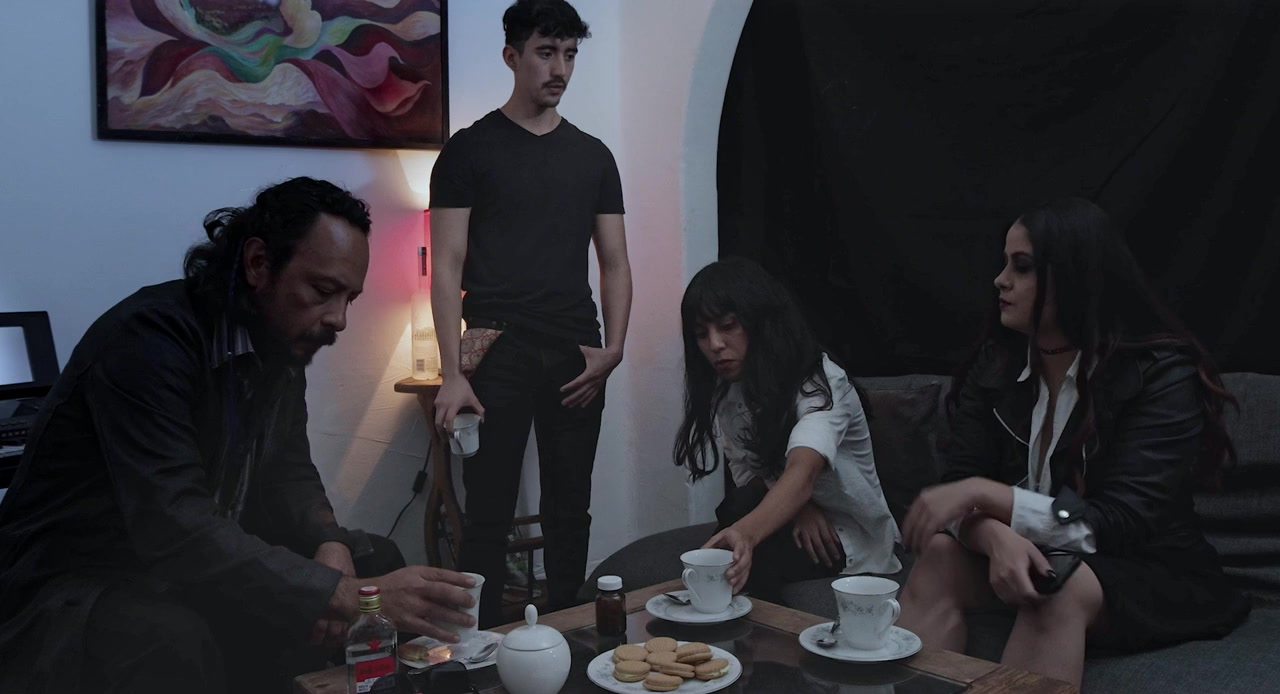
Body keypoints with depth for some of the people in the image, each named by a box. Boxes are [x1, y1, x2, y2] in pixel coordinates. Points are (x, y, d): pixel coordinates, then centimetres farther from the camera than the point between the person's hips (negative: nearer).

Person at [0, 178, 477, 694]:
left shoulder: (282, 343, 2)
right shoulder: (150, 337, -25)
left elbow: (289, 471, 8)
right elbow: (174, 523, -35)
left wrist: (331, 544, -15)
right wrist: (349, 595, -38)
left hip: (201, 569, 8)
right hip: (73, 588, -8)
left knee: (377, 562, 2)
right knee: (173, 646, -39)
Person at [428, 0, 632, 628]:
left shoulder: (593, 156, 14)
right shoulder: (470, 150, 2)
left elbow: (614, 263, 14)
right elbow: (447, 266, -3)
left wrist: (614, 347, -2)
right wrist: (452, 372, -12)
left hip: (576, 360, 4)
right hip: (498, 357, -4)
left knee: (569, 512, 10)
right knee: (488, 516, -1)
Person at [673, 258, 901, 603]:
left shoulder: (819, 383, -26)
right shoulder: (725, 389, -4)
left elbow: (801, 472, -45)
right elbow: (746, 474, -2)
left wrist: (745, 533, -64)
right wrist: (797, 506, -25)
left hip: (848, 535, -5)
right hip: (791, 520, 5)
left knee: (750, 562, -32)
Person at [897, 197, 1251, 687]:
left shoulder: (1161, 375, -18)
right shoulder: (995, 362, -3)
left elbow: (1120, 524, -25)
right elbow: (960, 483, -10)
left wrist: (984, 492, -32)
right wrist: (998, 537, -34)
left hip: (1150, 573, -4)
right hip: (1030, 555, 4)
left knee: (1060, 591, -36)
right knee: (940, 555, -26)